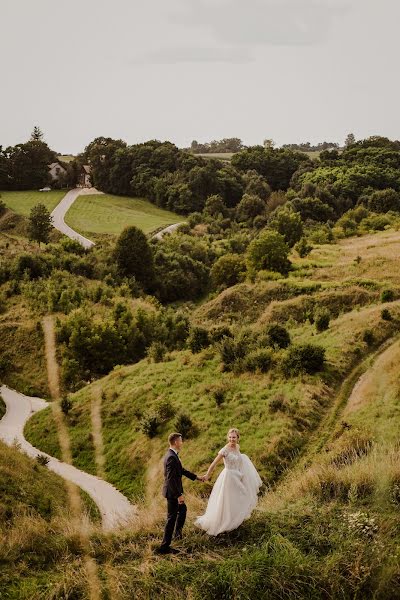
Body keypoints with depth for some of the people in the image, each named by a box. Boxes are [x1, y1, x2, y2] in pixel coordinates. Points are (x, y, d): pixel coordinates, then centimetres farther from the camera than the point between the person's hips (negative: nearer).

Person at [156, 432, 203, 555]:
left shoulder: (172, 455, 8)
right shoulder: (172, 457, -25)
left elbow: (181, 470, 20)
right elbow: (171, 478, -27)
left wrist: (196, 477, 27)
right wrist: (178, 495, -25)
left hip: (174, 492, 10)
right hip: (172, 492, -10)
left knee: (183, 509, 28)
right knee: (172, 518, -2)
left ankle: (178, 531, 46)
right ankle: (164, 547, 5)